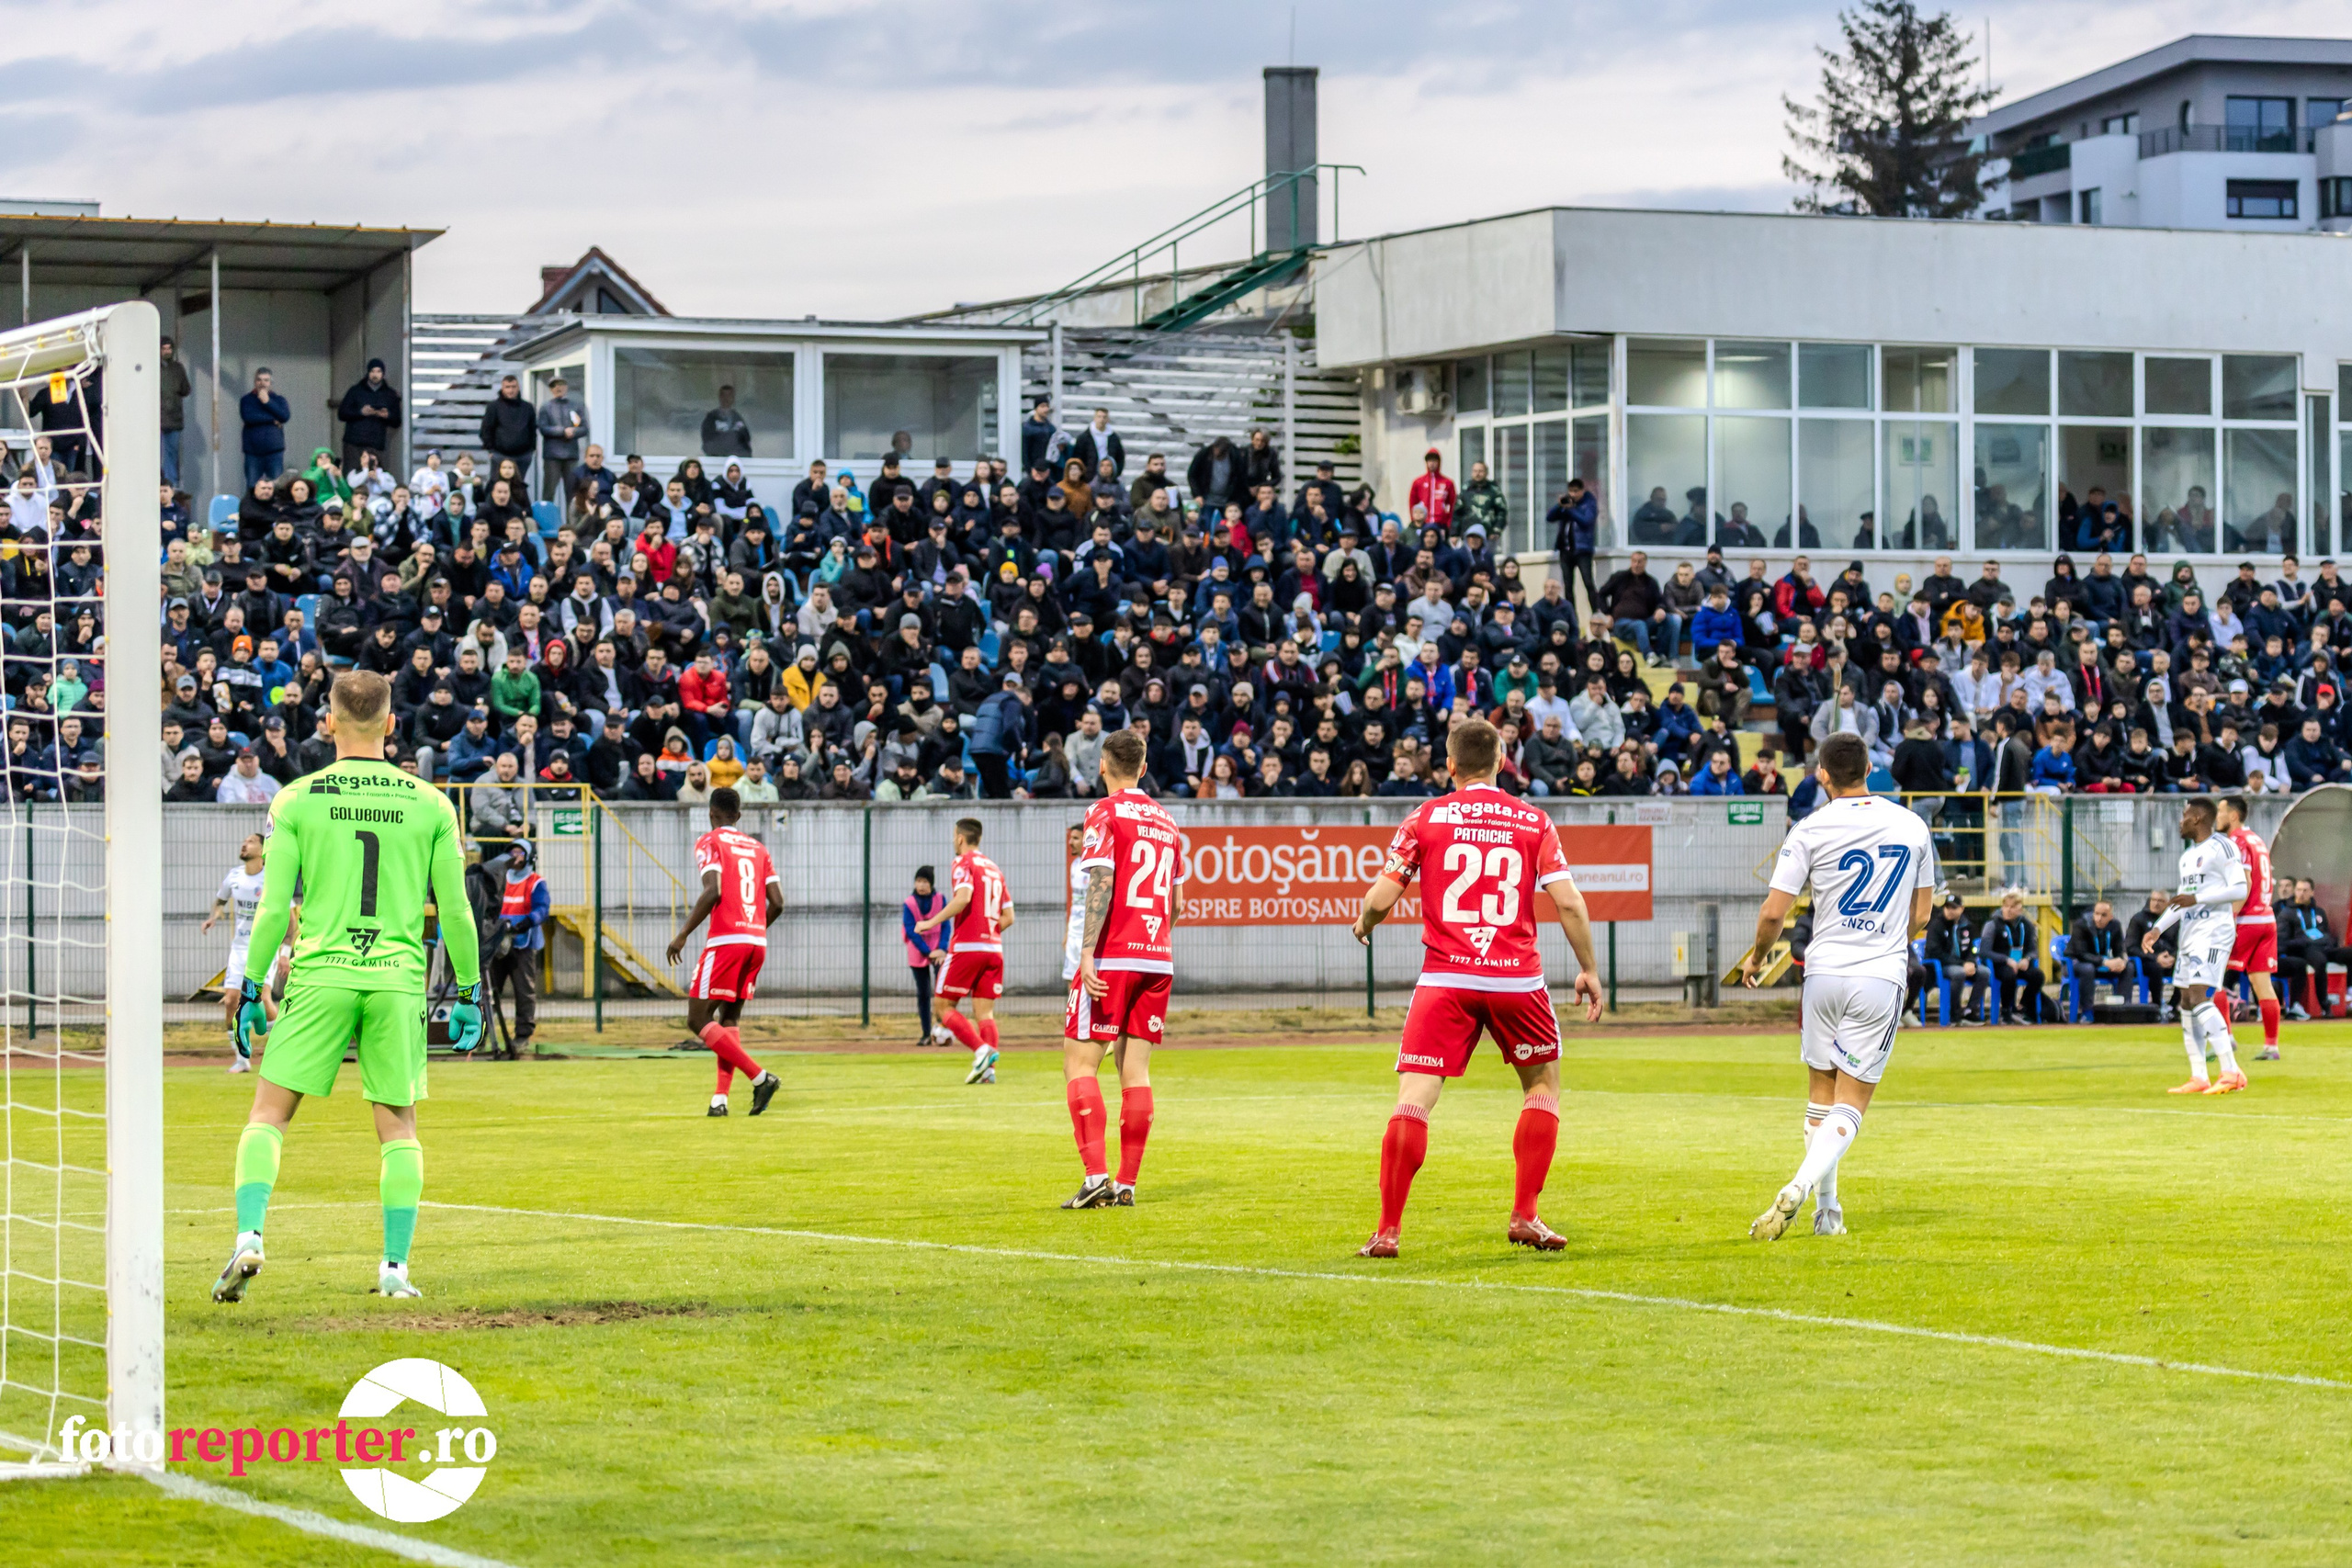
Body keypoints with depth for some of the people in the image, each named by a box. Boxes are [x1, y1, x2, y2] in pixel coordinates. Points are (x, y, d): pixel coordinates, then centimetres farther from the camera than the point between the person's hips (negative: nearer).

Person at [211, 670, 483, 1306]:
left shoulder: (296, 801, 1)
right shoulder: (429, 804, 4)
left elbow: (274, 907, 0)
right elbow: (454, 909, 6)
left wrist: (251, 986, 8)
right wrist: (468, 991, 15)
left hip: (320, 974, -1)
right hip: (398, 977, 1)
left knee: (268, 1113, 5)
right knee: (398, 1126, 10)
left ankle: (249, 1237, -13)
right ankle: (396, 1266, 5)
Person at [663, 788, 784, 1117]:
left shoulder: (710, 842, 0)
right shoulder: (758, 848, 18)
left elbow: (712, 892, -15)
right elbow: (777, 902, 10)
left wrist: (682, 935, -10)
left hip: (725, 941, -7)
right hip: (757, 942, 7)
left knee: (698, 1020, -4)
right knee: (730, 1019, 16)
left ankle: (760, 1076, -15)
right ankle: (720, 1098, 4)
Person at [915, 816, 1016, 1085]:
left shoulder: (963, 863, -3)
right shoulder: (994, 869, 18)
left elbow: (963, 897, -21)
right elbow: (1008, 917, 16)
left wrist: (932, 922, -16)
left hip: (966, 947, -6)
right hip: (994, 949, 6)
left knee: (944, 1005, 1)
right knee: (984, 1011, 5)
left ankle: (981, 1049, -18)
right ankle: (988, 1068, -10)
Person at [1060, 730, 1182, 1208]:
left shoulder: (1105, 813, -4)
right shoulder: (1165, 819, 15)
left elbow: (1101, 883, -16)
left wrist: (1087, 953, -20)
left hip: (1112, 958, -6)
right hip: (1158, 961, 6)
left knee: (1079, 1064, -4)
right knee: (1135, 1068, 6)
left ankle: (1096, 1175, -15)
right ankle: (1127, 1183, 3)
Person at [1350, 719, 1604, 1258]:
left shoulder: (1426, 818, 4)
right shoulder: (1534, 822, 6)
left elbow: (1381, 896, 1)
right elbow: (1568, 902, 0)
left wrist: (1363, 923, 23)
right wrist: (1589, 970, 10)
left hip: (1445, 980, -1)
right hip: (1517, 979, 1)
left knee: (1414, 1098, -2)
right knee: (1543, 1083, 21)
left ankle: (1387, 1230, -8)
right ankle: (1524, 1217, 14)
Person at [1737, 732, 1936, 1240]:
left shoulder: (1810, 830, -5)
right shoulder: (1912, 826, 5)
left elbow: (1774, 913, -7)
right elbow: (1920, 916, 12)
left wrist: (1757, 956, 13)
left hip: (1825, 970, 0)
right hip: (1883, 975, 0)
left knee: (1821, 1095, 16)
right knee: (1852, 1104, -1)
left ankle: (1828, 1209, 17)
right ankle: (1799, 1189, -23)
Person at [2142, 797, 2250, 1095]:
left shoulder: (2220, 848, -8)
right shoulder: (2187, 857, 21)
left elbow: (2240, 890, -16)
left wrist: (2197, 899, -20)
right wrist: (2157, 929, 19)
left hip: (2214, 933, -10)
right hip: (2190, 935, 10)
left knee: (2200, 998, -19)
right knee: (2185, 1002, 7)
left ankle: (2232, 1073, -21)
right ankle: (2198, 1077, 10)